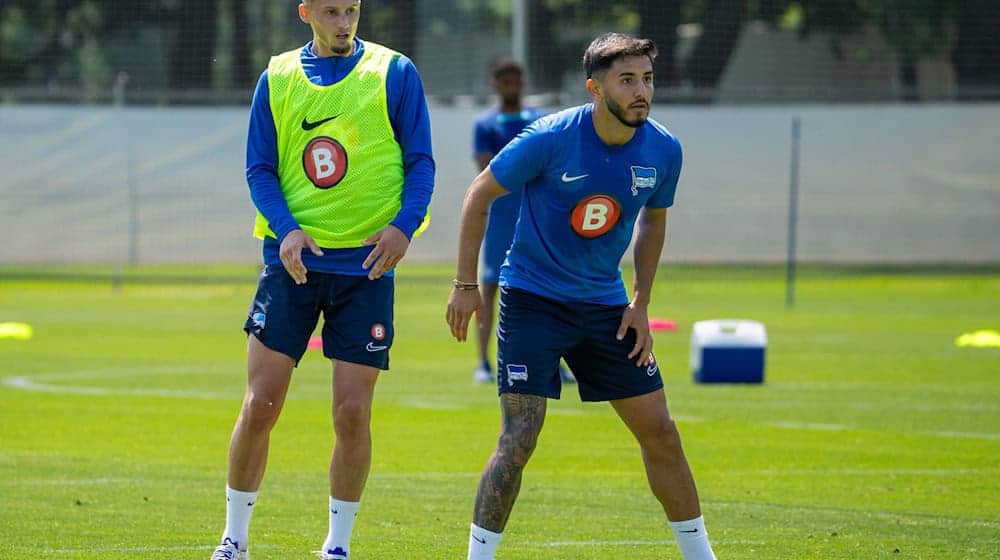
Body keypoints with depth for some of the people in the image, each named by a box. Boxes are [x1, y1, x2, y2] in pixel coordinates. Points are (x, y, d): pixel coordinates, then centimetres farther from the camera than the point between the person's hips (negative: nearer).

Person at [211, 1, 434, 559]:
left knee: (353, 413, -3)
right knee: (260, 404, -3)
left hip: (367, 262, -1)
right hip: (293, 258, 1)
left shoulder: (394, 73, 2)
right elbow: (260, 169, 7)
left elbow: (420, 160, 2)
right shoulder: (278, 78, 7)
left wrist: (404, 225, -15)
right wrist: (286, 229, -11)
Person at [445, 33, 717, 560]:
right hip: (532, 299, -4)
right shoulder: (551, 138, -19)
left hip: (605, 306, 4)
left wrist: (640, 303, 6)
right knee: (519, 439, -13)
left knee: (659, 432, 4)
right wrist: (465, 285, -7)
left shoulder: (663, 150, -7)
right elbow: (479, 194, -7)